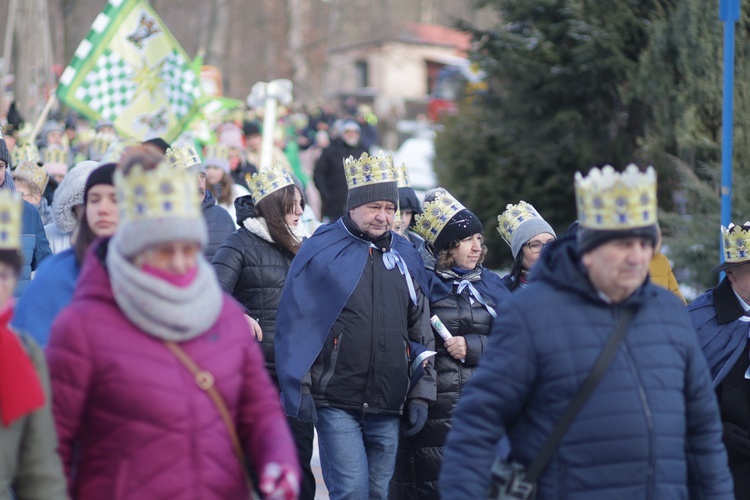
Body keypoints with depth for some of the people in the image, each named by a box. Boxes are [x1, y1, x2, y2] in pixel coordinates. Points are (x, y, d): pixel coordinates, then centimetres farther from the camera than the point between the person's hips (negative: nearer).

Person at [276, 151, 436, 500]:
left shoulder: (406, 258, 12)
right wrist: (298, 389, -9)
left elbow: (421, 333, 17)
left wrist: (420, 395, 11)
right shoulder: (321, 251, -1)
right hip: (337, 402, -4)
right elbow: (294, 324, -3)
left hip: (388, 408, 4)